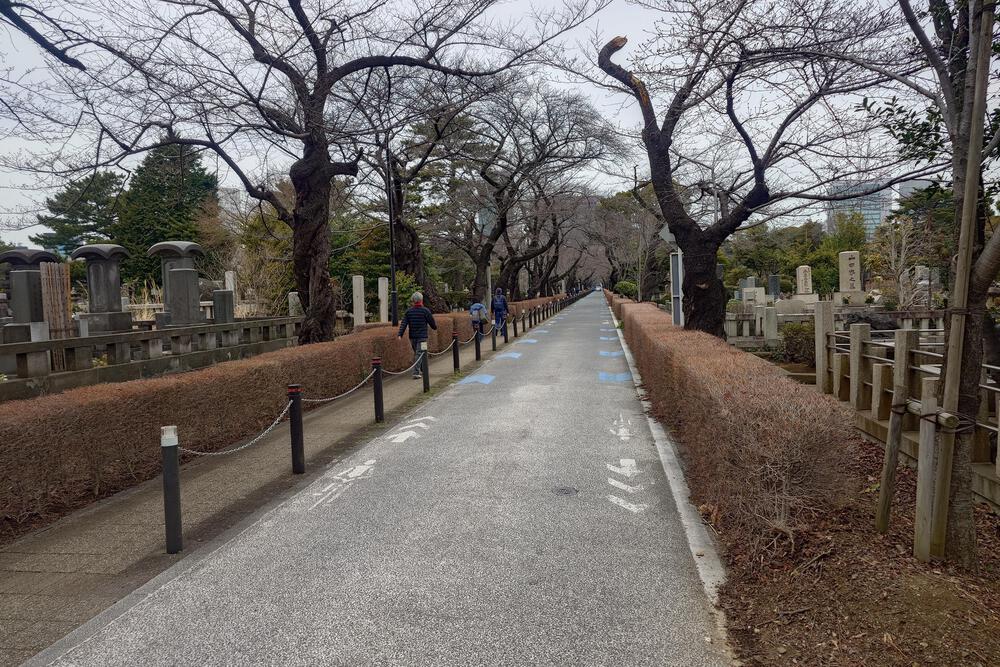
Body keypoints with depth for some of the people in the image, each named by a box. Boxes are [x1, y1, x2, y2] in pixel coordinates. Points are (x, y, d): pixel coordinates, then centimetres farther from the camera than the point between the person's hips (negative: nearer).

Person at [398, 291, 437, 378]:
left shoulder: (408, 311, 2)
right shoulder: (425, 310, -8)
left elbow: (403, 323, -4)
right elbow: (432, 322, 0)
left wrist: (400, 334, -7)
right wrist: (435, 327, 21)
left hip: (412, 336, 4)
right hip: (422, 336, -4)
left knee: (416, 353, 19)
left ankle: (417, 371, 30)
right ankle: (416, 373, -12)